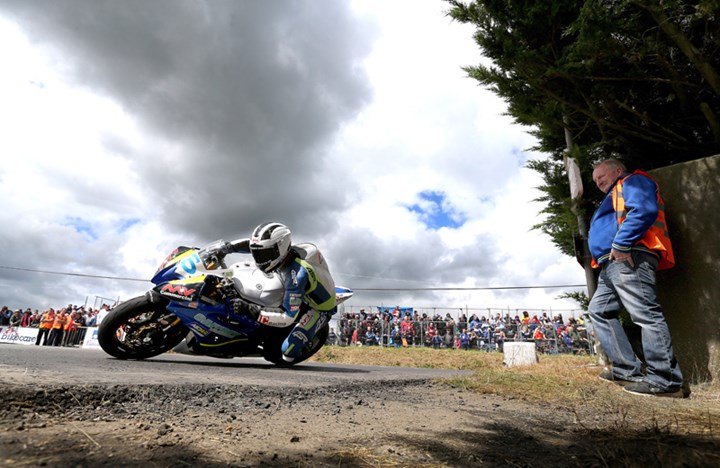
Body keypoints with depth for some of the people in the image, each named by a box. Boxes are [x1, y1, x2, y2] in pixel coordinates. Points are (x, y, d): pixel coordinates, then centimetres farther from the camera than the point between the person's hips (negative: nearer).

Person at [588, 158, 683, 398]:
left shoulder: (633, 182, 5)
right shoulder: (613, 197, 34)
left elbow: (644, 210, -16)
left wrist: (621, 244, -21)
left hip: (627, 259, -11)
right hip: (611, 266, 11)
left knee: (645, 314, -11)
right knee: (599, 310, 9)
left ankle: (665, 381, -7)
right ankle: (627, 370, 11)